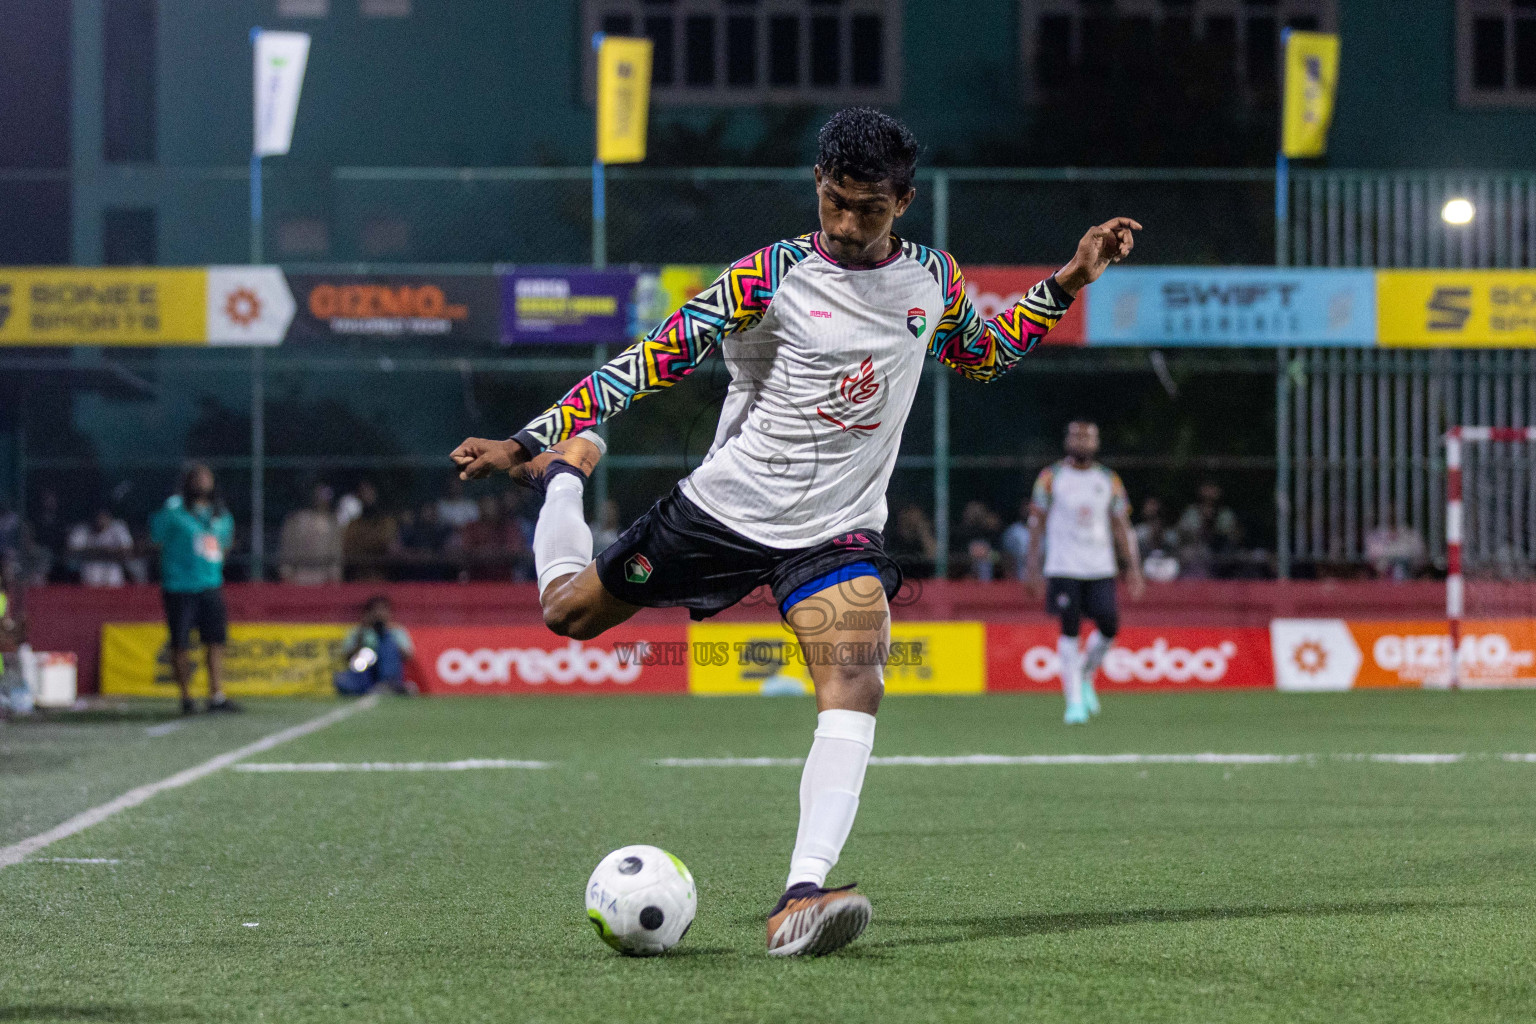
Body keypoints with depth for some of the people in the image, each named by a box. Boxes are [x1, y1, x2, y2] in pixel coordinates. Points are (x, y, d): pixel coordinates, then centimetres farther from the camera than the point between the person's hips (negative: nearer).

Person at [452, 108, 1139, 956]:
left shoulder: (933, 279, 2)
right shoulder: (770, 276, -12)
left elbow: (981, 355, 24)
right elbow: (652, 361, -13)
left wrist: (1069, 282, 13)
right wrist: (526, 443, -20)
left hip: (838, 529, 1)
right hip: (725, 505, -1)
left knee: (855, 685, -25)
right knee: (568, 611, 12)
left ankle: (800, 902, -34)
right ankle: (564, 471, 44)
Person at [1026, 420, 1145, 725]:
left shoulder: (1109, 480, 9)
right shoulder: (1051, 478, 2)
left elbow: (1121, 526, 11)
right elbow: (1037, 524, 4)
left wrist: (1133, 566, 3)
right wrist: (1033, 567, -2)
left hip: (1101, 569, 3)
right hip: (1063, 567, -3)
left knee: (1109, 628, -5)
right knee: (1070, 630, -8)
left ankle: (1085, 677, 23)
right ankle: (1074, 700, -5)